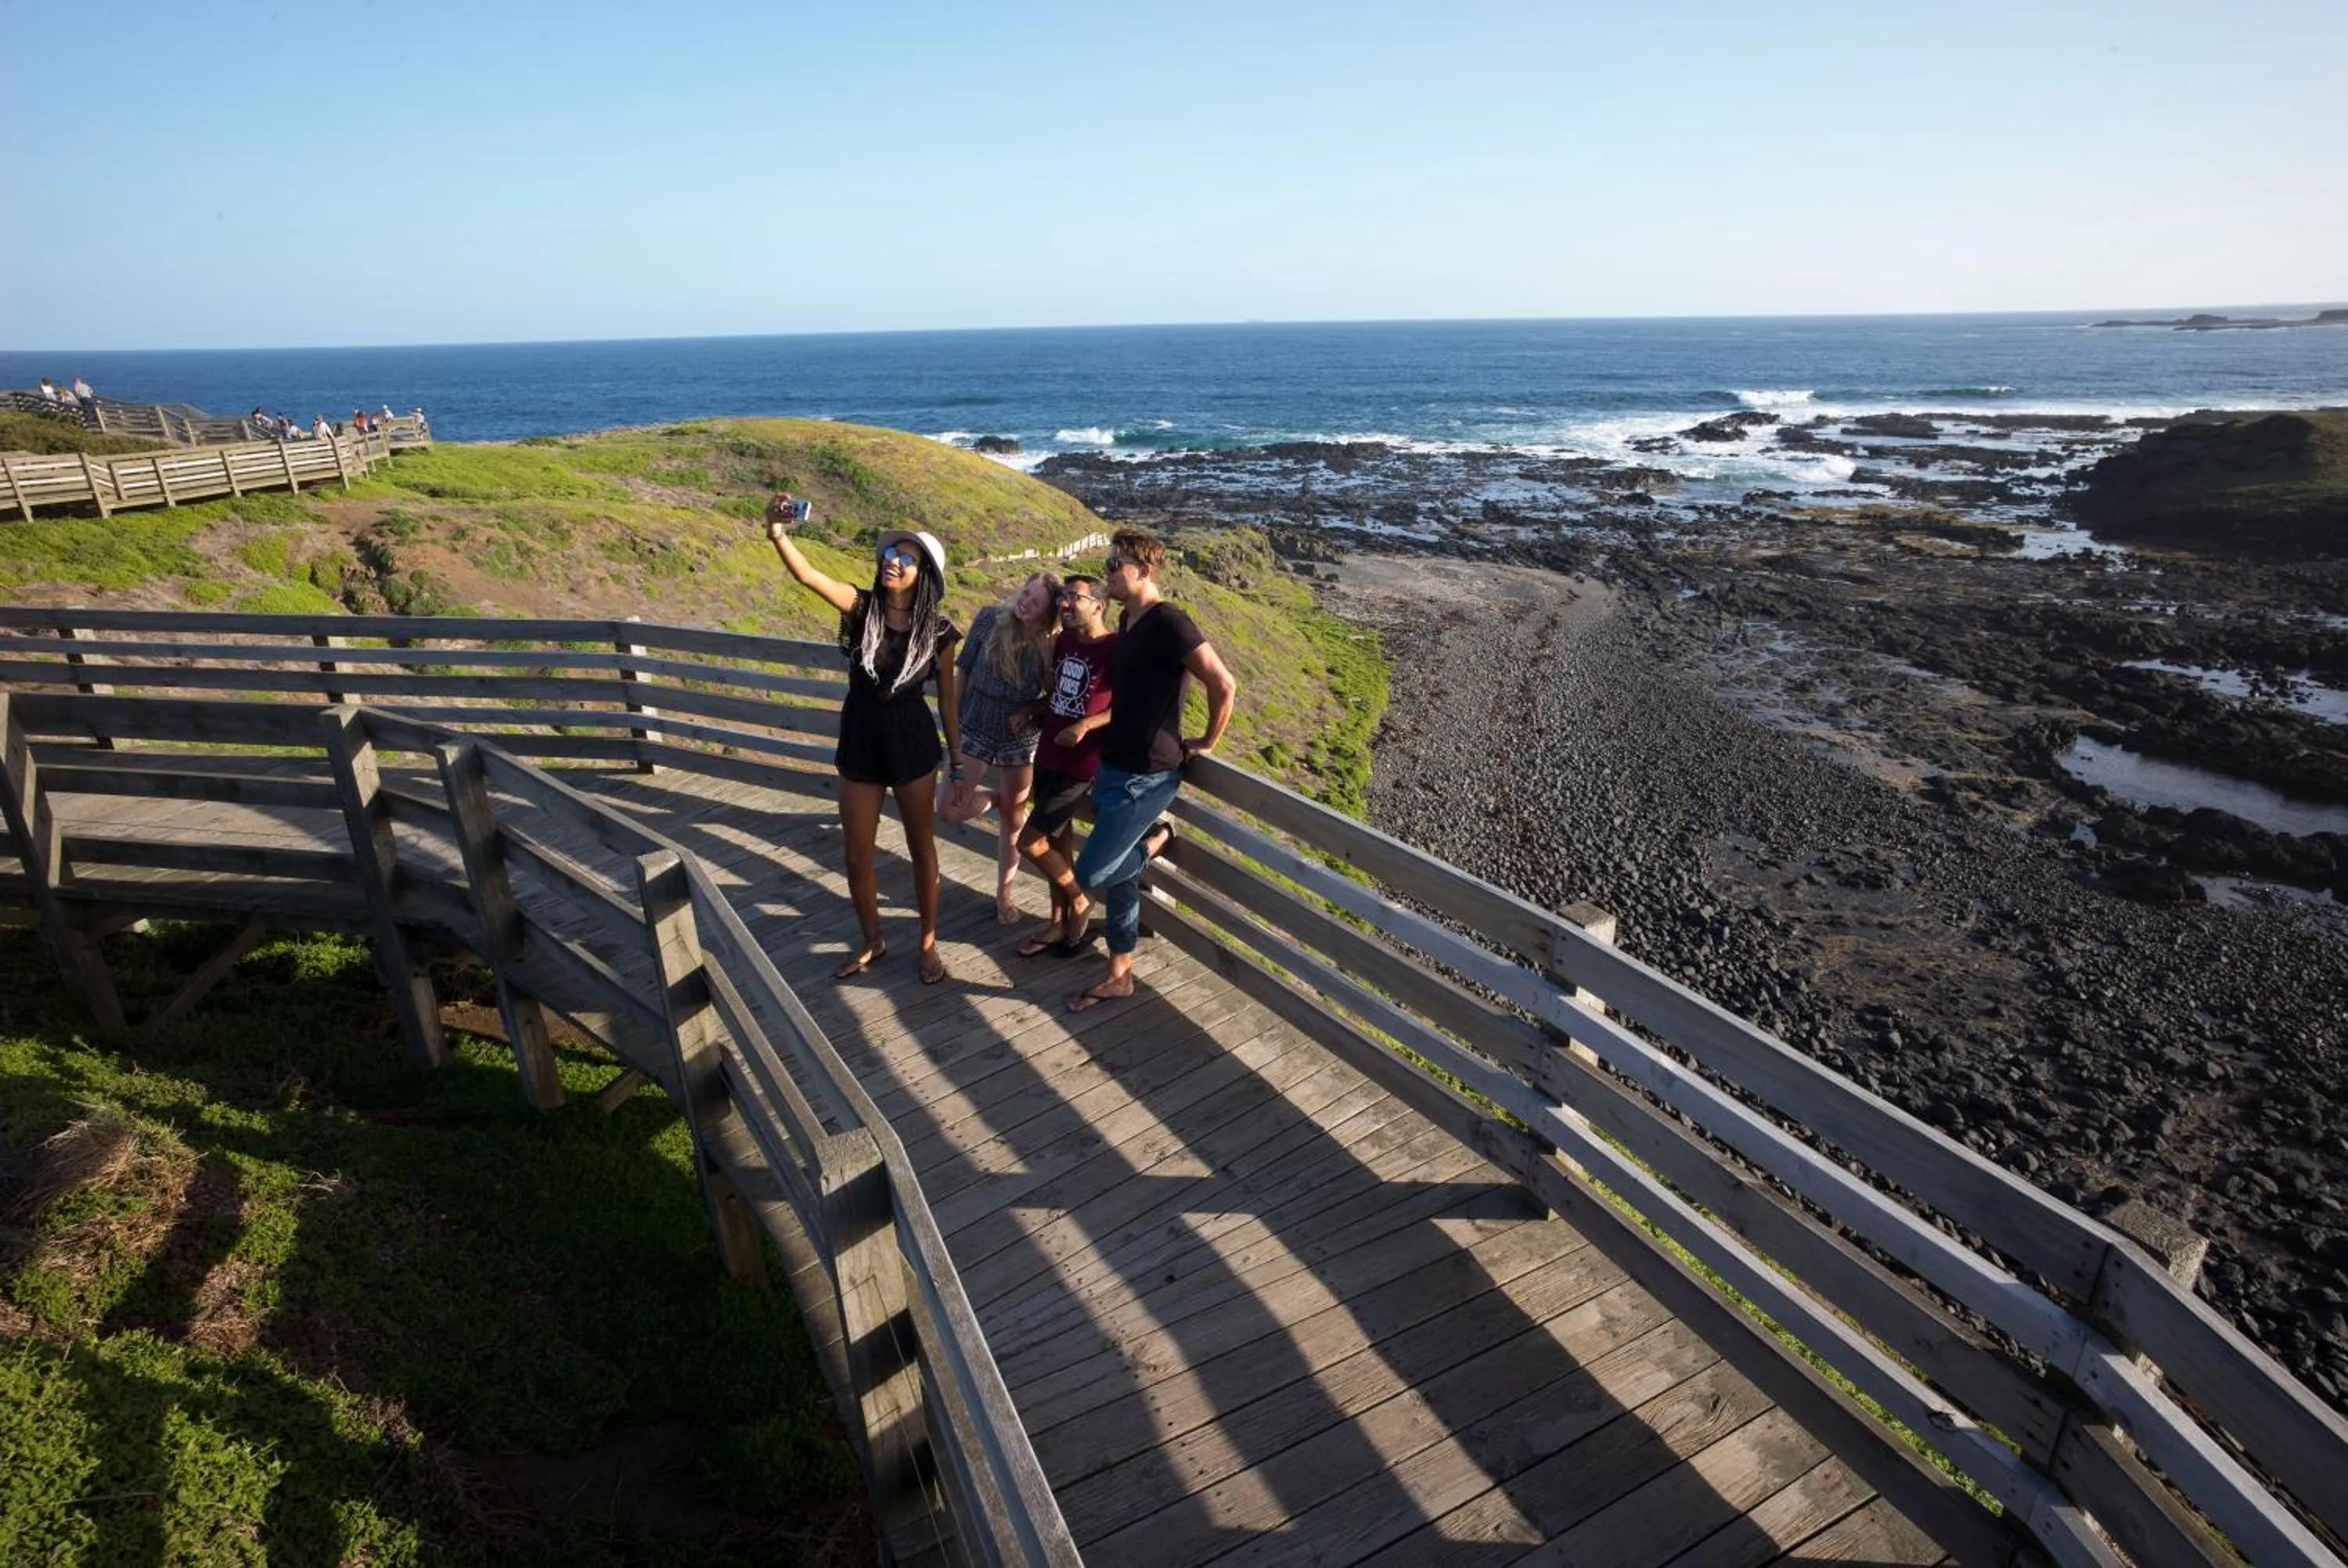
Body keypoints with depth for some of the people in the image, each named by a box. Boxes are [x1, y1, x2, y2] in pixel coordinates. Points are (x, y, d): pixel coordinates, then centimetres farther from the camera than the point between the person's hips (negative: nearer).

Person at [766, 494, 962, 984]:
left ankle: (929, 943, 31)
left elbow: (947, 697, 0)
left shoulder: (937, 630, -8)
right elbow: (807, 575, -25)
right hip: (860, 745, 2)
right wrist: (778, 535, -43)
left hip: (913, 745, -1)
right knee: (857, 856, 11)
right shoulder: (860, 608, -8)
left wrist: (959, 758, 3)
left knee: (921, 847, 13)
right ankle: (871, 941, 35)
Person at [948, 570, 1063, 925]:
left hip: (1020, 736, -1)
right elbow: (965, 669, 0)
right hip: (976, 726, 1)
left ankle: (1004, 895, 27)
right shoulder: (990, 618, -11)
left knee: (1013, 820, 9)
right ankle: (995, 797, 31)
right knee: (953, 810, -3)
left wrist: (1030, 713, -17)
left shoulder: (1051, 643, -13)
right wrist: (957, 712, 4)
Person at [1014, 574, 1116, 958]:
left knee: (1030, 841, -7)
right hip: (1048, 756, 7)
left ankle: (1079, 901, 15)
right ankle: (1059, 923, 29)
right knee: (1058, 841, 15)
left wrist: (1085, 726, -23)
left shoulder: (1117, 649, -16)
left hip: (1081, 765, -7)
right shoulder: (1063, 641, 7)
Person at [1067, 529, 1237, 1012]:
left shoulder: (1168, 623, -19)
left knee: (1091, 874, -10)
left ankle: (1157, 840, 14)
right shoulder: (1127, 620, 9)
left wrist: (1208, 742, -11)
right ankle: (1119, 974, 24)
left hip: (1146, 776, -9)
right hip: (1111, 767, 9)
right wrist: (1091, 723, 16)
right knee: (1117, 875, 13)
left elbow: (1224, 684, -22)